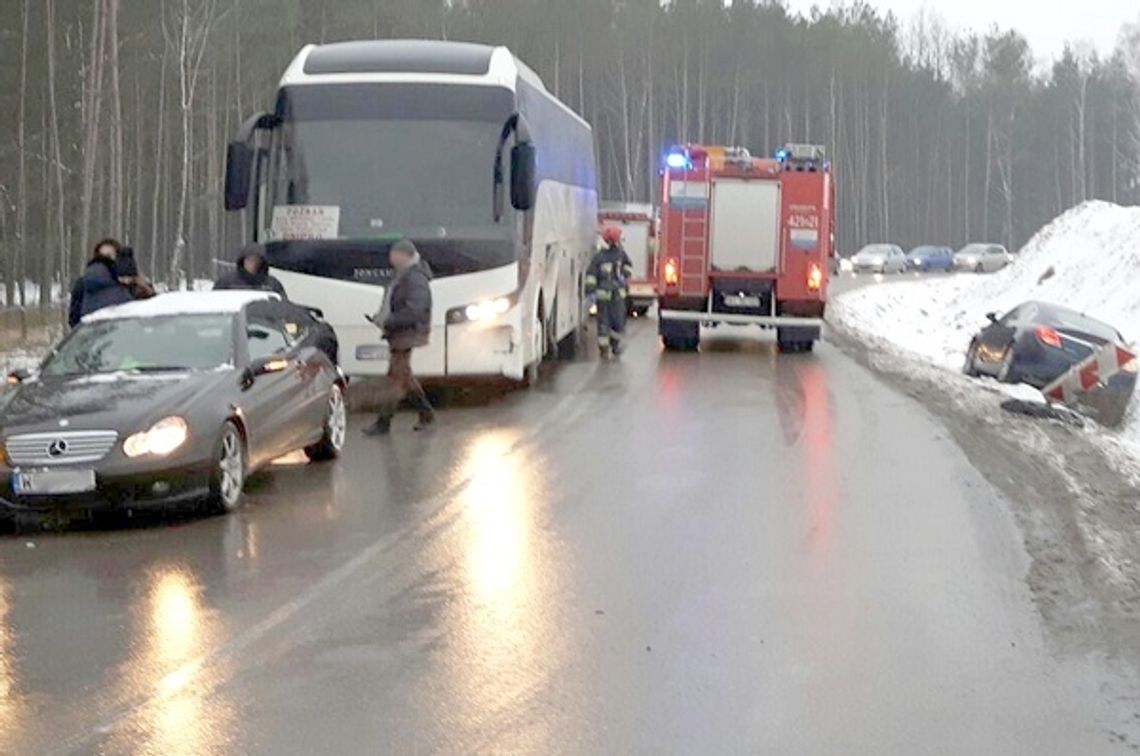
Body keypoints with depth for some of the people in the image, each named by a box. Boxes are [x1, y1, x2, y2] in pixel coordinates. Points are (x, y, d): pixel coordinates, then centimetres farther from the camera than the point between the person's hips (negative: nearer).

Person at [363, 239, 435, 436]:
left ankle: (383, 423, -3)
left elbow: (413, 312, -25)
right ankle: (426, 413, 26)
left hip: (407, 334, -10)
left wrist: (388, 322, -22)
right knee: (404, 377, 16)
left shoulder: (416, 279, -18)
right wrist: (381, 318, 6)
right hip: (397, 334, 10)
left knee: (396, 377, -6)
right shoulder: (402, 276, 13)